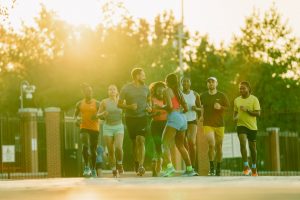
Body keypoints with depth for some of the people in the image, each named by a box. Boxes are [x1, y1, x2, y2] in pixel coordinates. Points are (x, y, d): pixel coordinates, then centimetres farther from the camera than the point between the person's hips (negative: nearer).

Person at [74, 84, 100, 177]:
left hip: (94, 129, 0)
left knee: (93, 149, 6)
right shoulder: (80, 104, 8)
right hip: (84, 128, 0)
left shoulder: (97, 103, 3)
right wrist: (76, 119, -4)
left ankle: (93, 170, 21)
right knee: (85, 146, -23)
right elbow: (75, 114, 18)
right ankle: (86, 167, -14)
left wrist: (97, 116, -17)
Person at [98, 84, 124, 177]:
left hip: (119, 127, 0)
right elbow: (98, 115, 7)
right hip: (108, 127, 0)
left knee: (119, 147, -20)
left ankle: (119, 164, 5)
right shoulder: (104, 102, 1)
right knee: (111, 151, -3)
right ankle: (114, 170, 10)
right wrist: (103, 114, -13)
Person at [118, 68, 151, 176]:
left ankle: (141, 166, -24)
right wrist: (129, 106, -18)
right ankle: (136, 162, 25)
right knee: (134, 142, 7)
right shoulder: (126, 88, -2)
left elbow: (149, 100, 24)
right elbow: (119, 104, 0)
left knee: (141, 140, -15)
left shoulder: (145, 88, 8)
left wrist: (149, 107, 2)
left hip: (142, 117, 1)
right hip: (130, 118, -1)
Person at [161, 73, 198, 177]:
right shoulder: (179, 92, 20)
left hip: (174, 118, -8)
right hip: (182, 119, 8)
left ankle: (169, 166, -31)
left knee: (165, 144, -11)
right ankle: (190, 169, 18)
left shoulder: (167, 91, -1)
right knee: (180, 145, 19)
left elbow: (169, 106, -15)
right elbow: (186, 108, 19)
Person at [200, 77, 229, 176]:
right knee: (211, 144, -19)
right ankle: (211, 167, -7)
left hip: (219, 124, 1)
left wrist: (220, 107, -13)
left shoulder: (222, 96, 4)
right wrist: (201, 115, 4)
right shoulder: (203, 96, 6)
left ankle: (218, 169, 18)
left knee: (219, 147, 5)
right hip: (207, 124, -1)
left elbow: (228, 108, 5)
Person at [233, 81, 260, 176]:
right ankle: (246, 167, -21)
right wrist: (235, 118, -2)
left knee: (252, 147, 9)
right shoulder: (237, 100, 8)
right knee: (243, 143, -22)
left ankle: (254, 169, 26)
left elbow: (258, 113, -9)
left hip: (252, 126, -1)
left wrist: (247, 110, -21)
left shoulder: (254, 99, -3)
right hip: (241, 125, 1)